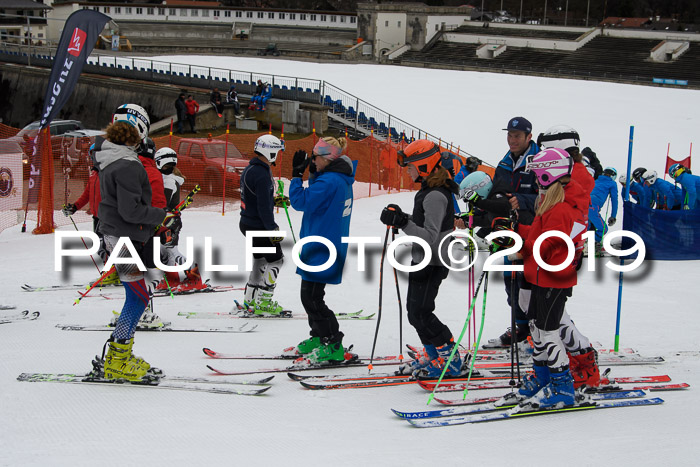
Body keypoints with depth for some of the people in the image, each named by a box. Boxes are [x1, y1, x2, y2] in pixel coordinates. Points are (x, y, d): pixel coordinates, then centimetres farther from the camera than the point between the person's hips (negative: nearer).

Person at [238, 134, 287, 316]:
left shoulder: (249, 169, 10)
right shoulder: (262, 175, -22)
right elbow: (264, 207, -24)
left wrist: (275, 199, 22)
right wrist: (272, 229, -19)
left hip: (247, 224, 10)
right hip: (258, 226, -10)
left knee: (260, 260, 20)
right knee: (275, 260, -1)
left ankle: (250, 300, 26)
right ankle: (263, 303, 1)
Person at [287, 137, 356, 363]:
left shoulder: (328, 181, -22)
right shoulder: (342, 180, 10)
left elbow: (301, 201, -21)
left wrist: (297, 174, -12)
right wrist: (313, 174, 8)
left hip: (321, 249, -10)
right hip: (332, 246, 10)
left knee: (312, 298, -5)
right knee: (309, 295, 19)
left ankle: (333, 346, -1)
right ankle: (319, 338, 28)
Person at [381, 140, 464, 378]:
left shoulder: (435, 195, -21)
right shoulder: (429, 189, 12)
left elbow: (430, 237, -26)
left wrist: (403, 223, -32)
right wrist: (402, 220, 11)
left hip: (432, 264, -11)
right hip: (422, 260, 11)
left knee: (420, 313, -10)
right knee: (415, 310, 15)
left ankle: (450, 360, -1)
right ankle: (432, 355, 26)